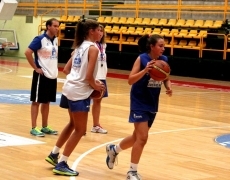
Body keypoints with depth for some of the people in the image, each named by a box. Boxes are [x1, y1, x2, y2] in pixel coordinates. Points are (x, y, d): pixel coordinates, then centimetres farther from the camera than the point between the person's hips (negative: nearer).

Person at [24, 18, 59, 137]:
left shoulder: (56, 40, 8)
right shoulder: (40, 39, -14)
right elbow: (27, 53, -19)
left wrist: (54, 67, 11)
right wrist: (36, 68, -15)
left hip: (53, 75, 7)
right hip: (42, 75, -7)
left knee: (47, 102, 13)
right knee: (37, 101, 0)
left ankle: (45, 127, 21)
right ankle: (34, 128, 5)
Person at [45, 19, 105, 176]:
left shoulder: (80, 46, 13)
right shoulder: (93, 48, -13)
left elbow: (67, 69, 16)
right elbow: (89, 76, -20)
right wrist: (95, 86, -1)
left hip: (70, 88, 9)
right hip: (80, 92, -9)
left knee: (73, 124, 26)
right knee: (80, 130, 1)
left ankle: (54, 154, 32)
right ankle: (62, 165, 3)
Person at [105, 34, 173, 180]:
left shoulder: (164, 60, -1)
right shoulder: (142, 58, -16)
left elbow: (166, 78, 11)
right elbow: (131, 80, -20)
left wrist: (169, 87, -10)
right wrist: (145, 70, -33)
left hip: (152, 104, 7)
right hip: (139, 103, -6)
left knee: (138, 137, 17)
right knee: (142, 138, -11)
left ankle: (113, 149, 43)